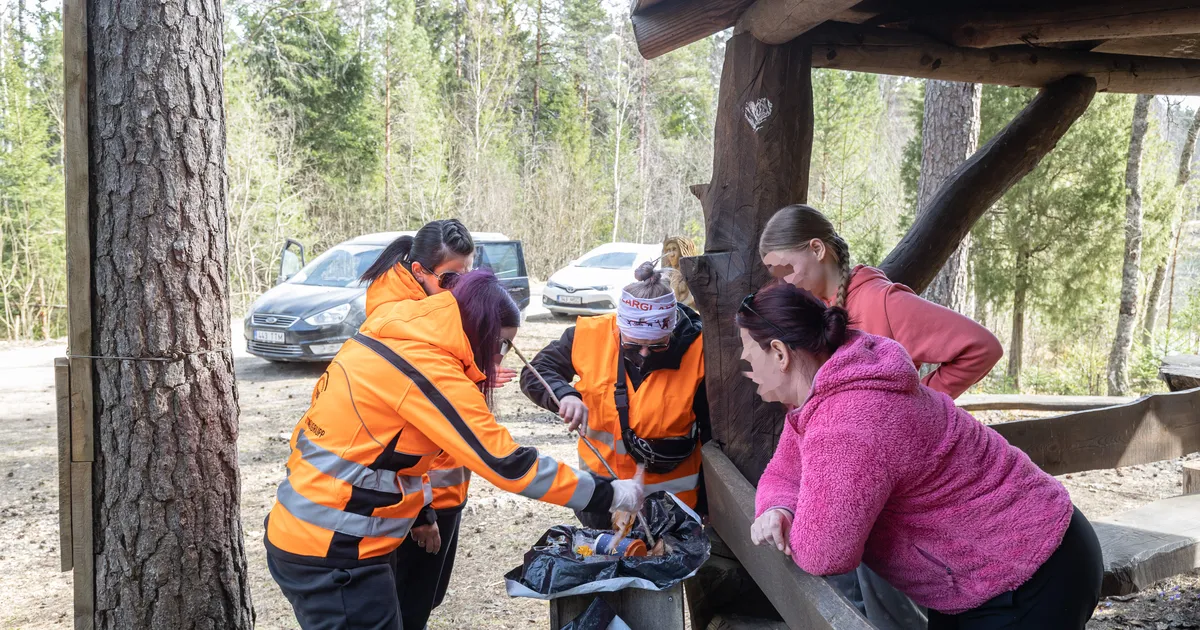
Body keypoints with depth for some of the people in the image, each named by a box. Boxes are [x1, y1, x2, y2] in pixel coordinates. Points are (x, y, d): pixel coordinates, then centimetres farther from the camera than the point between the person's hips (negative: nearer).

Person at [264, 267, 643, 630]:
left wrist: (418, 512, 20)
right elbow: (506, 463, -22)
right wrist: (609, 495, -16)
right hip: (332, 554, -10)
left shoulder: (394, 340, 7)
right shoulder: (427, 368, -21)